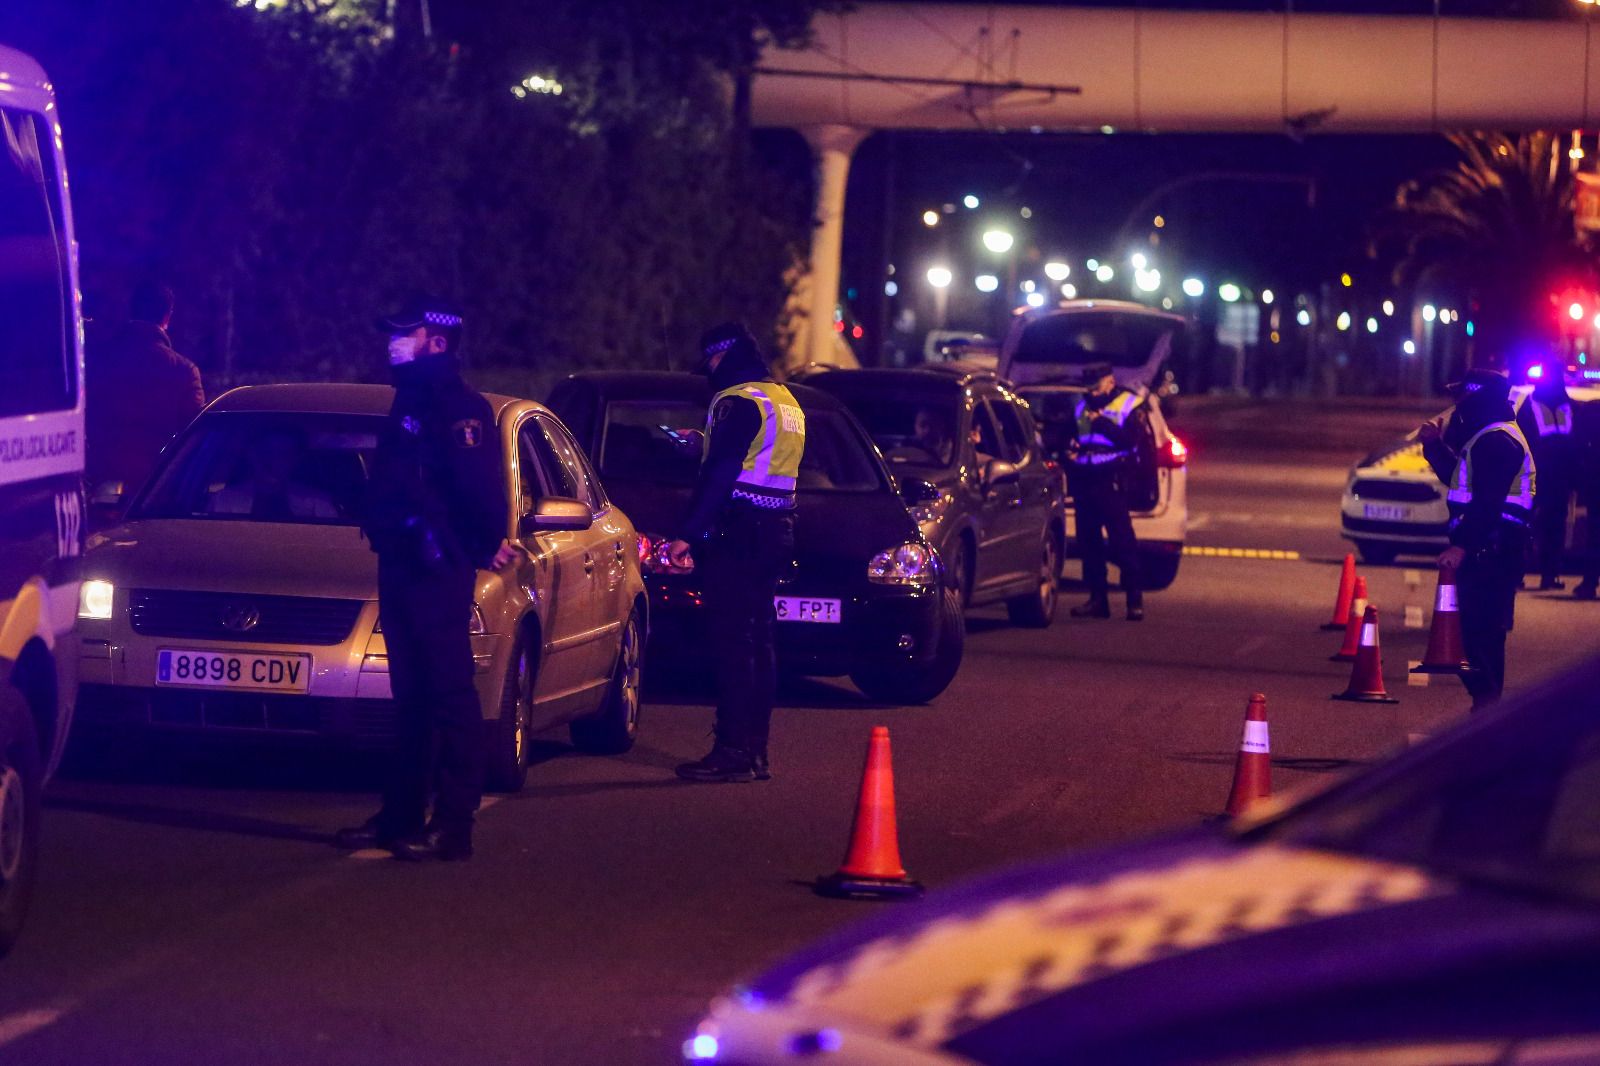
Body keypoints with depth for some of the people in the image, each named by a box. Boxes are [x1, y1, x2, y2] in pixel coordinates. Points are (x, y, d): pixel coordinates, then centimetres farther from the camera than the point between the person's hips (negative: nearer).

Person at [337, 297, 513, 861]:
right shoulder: (409, 402, 18)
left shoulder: (458, 406, -12)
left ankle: (453, 826, -8)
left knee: (449, 695, -8)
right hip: (401, 563, 10)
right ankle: (401, 816, 18)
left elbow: (480, 481, -21)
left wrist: (489, 542, -11)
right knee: (411, 698, 13)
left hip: (439, 569, -10)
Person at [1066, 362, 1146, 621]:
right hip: (1083, 482, 6)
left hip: (1110, 483, -6)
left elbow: (1130, 440, -12)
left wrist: (1102, 423, -16)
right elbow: (1071, 436, 28)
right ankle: (1097, 598, 12)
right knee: (1088, 540, 6)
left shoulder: (1129, 406, 1)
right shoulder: (1082, 407, 18)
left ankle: (1135, 600, -6)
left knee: (1122, 540, -9)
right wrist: (1070, 449, 6)